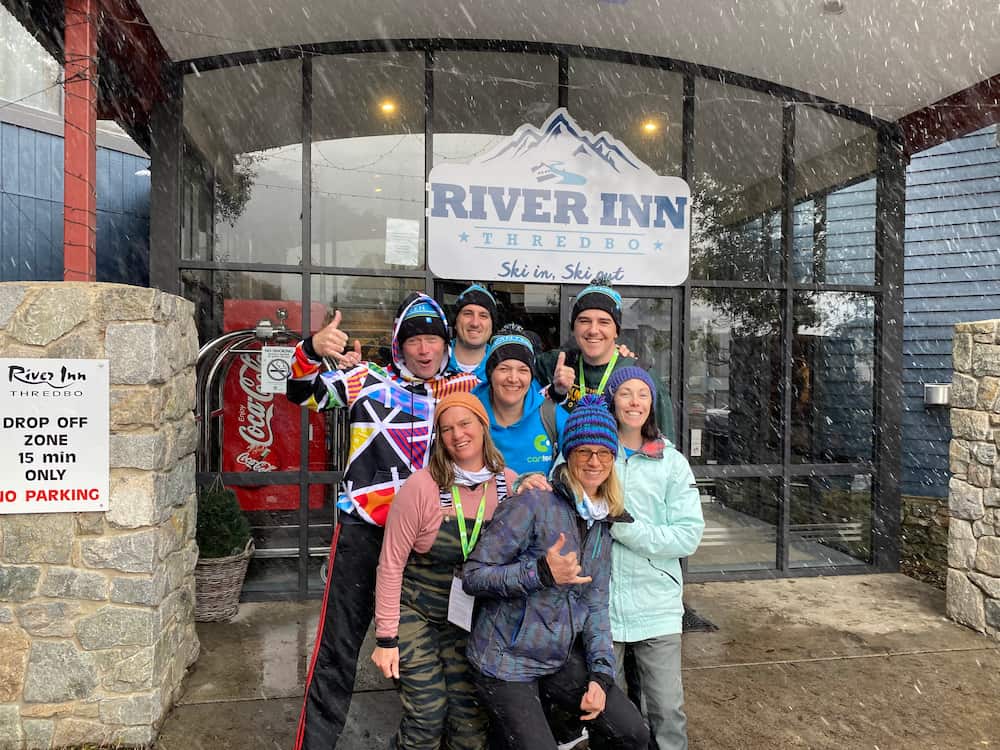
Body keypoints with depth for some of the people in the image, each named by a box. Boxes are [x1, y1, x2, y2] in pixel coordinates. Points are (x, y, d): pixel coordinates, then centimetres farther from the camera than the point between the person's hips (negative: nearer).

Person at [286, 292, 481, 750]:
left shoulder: (462, 390, 8)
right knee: (338, 646, 3)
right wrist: (313, 349, -20)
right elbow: (303, 393, -1)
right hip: (363, 527, -2)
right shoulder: (368, 380, 2)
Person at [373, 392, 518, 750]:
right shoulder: (422, 486, -20)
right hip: (415, 611, -3)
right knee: (427, 718, -1)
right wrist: (387, 638, -12)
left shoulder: (510, 485, -8)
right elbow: (391, 564, -14)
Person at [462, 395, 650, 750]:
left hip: (561, 659, 6)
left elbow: (596, 605, 8)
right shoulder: (535, 503, -18)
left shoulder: (602, 523, 6)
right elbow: (473, 575, -18)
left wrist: (601, 674, -3)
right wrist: (542, 573, -30)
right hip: (506, 663, -6)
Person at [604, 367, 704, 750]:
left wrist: (623, 527, -14)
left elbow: (688, 535, -7)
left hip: (657, 607, 0)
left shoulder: (672, 462, 1)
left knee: (668, 711, 7)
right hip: (601, 603, 0)